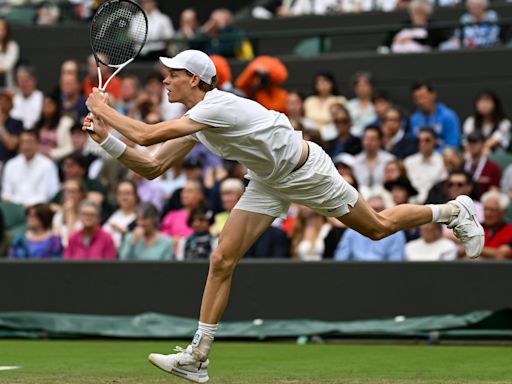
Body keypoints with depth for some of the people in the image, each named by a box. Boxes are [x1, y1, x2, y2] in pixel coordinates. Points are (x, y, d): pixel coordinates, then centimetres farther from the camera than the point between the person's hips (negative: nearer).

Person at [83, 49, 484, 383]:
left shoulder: (217, 106, -34)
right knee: (222, 260, -6)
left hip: (306, 172, -8)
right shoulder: (193, 121, -5)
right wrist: (106, 137, -12)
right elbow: (152, 168, -3)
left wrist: (104, 109, -25)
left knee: (378, 227, 8)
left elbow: (146, 135, -38)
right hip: (268, 182, 8)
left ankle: (453, 210, 35)